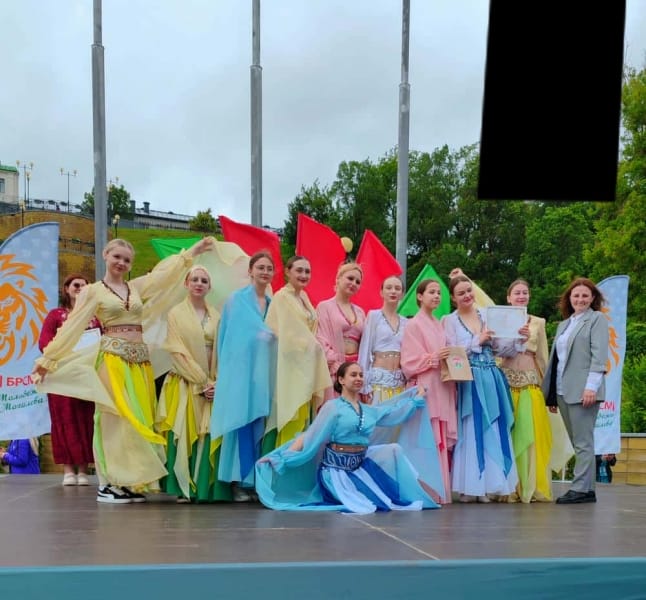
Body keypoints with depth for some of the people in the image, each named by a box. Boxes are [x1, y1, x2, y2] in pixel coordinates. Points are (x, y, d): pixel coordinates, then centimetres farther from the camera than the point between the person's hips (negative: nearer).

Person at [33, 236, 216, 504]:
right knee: (115, 418, -6)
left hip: (140, 360, 5)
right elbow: (71, 327, 0)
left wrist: (193, 251, 20)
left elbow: (164, 272, 20)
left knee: (137, 419, 4)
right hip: (113, 359, -5)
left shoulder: (137, 286, 14)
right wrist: (47, 358, -4)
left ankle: (129, 481, 9)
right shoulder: (92, 291, 2)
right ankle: (108, 483, -2)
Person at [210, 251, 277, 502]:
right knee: (241, 424, -6)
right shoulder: (236, 299, 3)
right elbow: (227, 336, 3)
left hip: (264, 372, 4)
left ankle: (257, 480, 8)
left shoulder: (273, 304, 15)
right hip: (241, 369, -4)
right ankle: (239, 481, -3)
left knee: (259, 426, 3)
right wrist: (227, 370, -1)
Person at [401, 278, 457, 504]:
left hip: (443, 388, 7)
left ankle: (442, 490, 7)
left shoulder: (439, 325, 18)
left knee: (444, 440, 3)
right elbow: (409, 361, -8)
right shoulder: (414, 325, -1)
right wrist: (432, 358, -19)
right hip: (424, 388, -7)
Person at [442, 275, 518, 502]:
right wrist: (478, 340, -9)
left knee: (494, 432, 2)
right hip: (468, 382, -4)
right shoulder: (449, 321, 2)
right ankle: (470, 486, 0)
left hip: (492, 379, 4)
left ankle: (490, 484, 8)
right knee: (471, 432, -4)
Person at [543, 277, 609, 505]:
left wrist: (591, 386, -19)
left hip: (583, 389, -7)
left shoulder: (597, 319, 2)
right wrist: (551, 393, 15)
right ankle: (586, 488, 11)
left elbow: (599, 354, -9)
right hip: (563, 391, 7)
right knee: (577, 442, 8)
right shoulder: (564, 324, 22)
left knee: (582, 441, -7)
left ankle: (581, 488, -7)